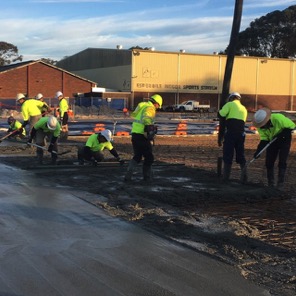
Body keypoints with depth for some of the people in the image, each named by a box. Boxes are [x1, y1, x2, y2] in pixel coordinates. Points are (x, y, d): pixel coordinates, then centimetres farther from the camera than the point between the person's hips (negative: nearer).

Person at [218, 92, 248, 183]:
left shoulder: (230, 104, 4)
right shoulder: (244, 109, 23)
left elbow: (222, 113, -12)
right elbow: (243, 121, 19)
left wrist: (220, 111, 11)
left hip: (231, 132, -5)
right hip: (241, 133, 5)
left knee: (228, 155, 1)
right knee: (240, 155, 12)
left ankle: (226, 177, 4)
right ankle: (244, 176, 6)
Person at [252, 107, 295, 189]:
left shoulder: (278, 118, -34)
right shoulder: (260, 126, -19)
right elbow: (264, 139, -13)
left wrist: (281, 135, -31)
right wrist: (258, 151, -25)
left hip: (284, 140, -4)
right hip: (272, 141, 4)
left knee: (282, 163, -11)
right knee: (269, 162, 0)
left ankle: (280, 185, -4)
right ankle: (270, 184, 11)